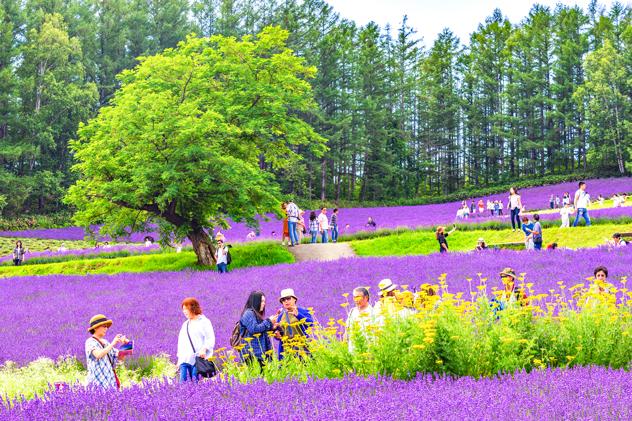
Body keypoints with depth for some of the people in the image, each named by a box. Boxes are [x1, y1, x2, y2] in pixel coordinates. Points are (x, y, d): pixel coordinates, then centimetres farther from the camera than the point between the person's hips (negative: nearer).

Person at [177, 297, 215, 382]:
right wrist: (179, 358, 20)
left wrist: (204, 349, -20)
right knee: (183, 381, -6)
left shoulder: (204, 322, 2)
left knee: (195, 381, -11)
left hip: (198, 359, -6)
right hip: (185, 359, 6)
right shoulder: (185, 324, 22)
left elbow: (210, 339, -5)